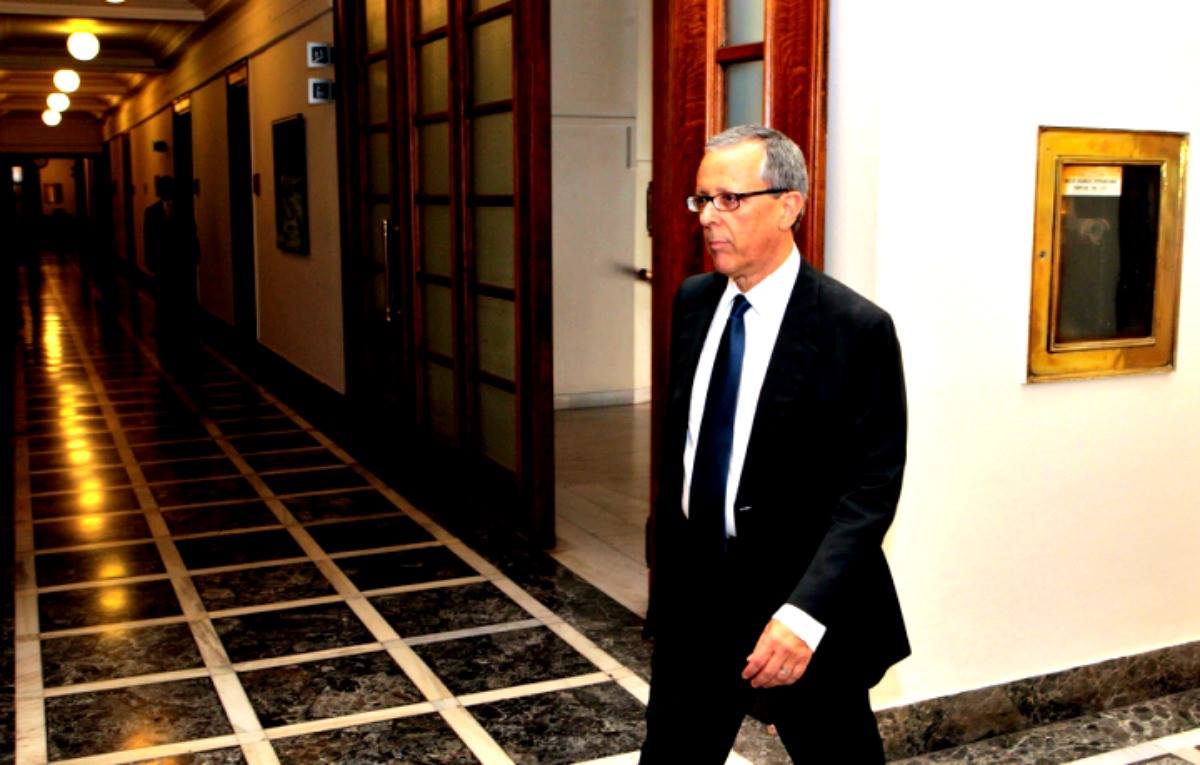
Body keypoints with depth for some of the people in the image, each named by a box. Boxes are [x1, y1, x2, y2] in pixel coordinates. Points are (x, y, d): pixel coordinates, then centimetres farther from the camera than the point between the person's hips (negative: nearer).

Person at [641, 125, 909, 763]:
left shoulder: (856, 327, -15)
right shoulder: (694, 301, 3)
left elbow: (872, 487, -18)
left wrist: (806, 611, -27)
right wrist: (663, 552, 14)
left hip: (798, 599, -5)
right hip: (694, 593, 5)